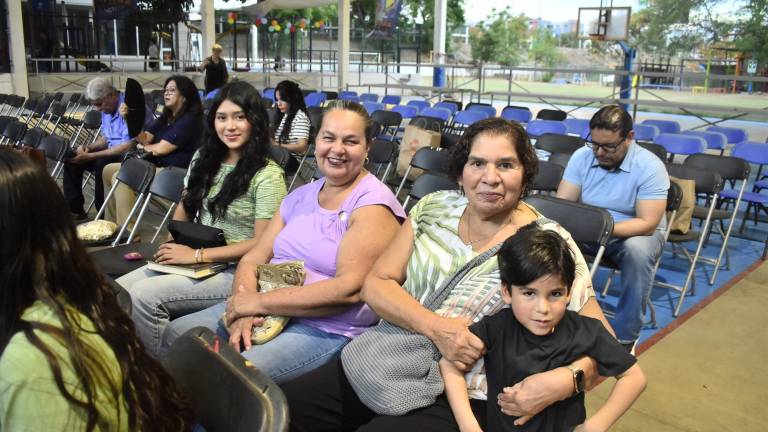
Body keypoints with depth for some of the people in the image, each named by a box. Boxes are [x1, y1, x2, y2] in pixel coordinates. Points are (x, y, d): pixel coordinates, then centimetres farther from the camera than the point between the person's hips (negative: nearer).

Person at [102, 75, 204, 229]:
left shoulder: (189, 120, -14)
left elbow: (161, 149, -16)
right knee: (109, 170, 6)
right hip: (156, 165, 10)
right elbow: (145, 139, 7)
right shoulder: (166, 117, 16)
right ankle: (111, 222, 11)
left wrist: (144, 148, 5)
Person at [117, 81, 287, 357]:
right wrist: (173, 247, 0)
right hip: (191, 258, 7)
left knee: (143, 295, -23)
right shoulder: (204, 158, 9)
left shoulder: (267, 175, -12)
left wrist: (198, 255, -16)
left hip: (234, 271, -7)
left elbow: (262, 243, -16)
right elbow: (185, 207, 19)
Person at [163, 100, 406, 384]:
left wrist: (260, 302, -19)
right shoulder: (300, 196, 13)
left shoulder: (373, 204, -10)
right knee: (176, 334, 0)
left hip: (326, 329, -7)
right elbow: (253, 259, 8)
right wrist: (243, 308, -14)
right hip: (265, 311, 7)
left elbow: (351, 289, -21)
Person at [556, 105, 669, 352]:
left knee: (638, 250, -37)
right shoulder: (582, 157, -6)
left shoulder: (650, 167, -16)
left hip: (634, 233, -3)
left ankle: (625, 336, -24)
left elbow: (647, 224, -24)